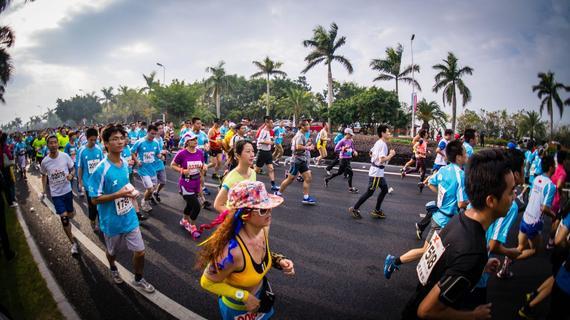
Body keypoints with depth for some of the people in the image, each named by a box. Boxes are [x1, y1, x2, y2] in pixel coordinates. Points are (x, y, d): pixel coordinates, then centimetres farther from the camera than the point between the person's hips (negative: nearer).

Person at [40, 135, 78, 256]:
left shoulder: (65, 156, -12)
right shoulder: (44, 162, -11)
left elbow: (73, 168, 1)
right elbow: (44, 175, 8)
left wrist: (71, 174, -21)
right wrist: (44, 190, 4)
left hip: (67, 190, 1)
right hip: (55, 194, -1)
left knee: (70, 215, 17)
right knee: (64, 219, -4)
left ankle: (70, 211, 57)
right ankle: (73, 243, 9)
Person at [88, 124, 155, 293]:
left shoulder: (125, 163, -2)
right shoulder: (101, 169, -22)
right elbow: (95, 199, -18)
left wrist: (131, 192, -4)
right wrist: (118, 194, -28)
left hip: (130, 217, 4)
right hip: (111, 221, -4)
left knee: (140, 251, 8)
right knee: (112, 251, 22)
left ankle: (138, 279, 33)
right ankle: (113, 269, 55)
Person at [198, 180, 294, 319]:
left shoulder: (263, 229, -19)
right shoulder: (233, 251, -39)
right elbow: (207, 282, -23)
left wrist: (279, 261, -15)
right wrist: (244, 296, -22)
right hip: (238, 308, -6)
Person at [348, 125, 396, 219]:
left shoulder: (378, 143, 10)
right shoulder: (383, 144, -20)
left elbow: (371, 153, 21)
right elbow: (382, 160, -26)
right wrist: (391, 154, -15)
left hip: (378, 172, 10)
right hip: (376, 172, -10)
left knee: (384, 189, 15)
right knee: (369, 192, -2)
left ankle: (377, 211, 21)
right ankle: (355, 209, 6)